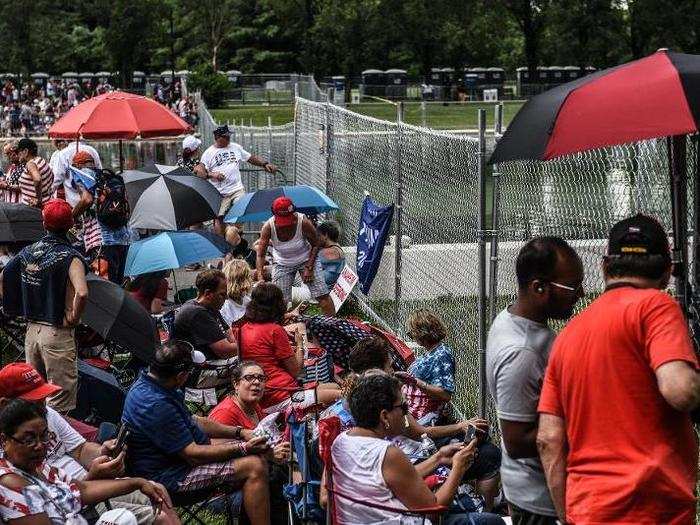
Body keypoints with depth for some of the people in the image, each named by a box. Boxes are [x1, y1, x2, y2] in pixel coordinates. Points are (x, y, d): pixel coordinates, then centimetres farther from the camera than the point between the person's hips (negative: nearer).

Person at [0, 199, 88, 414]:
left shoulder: (27, 252, 5)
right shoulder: (69, 256, -14)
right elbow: (81, 293, -29)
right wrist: (73, 319, -14)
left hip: (31, 330, 6)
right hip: (57, 333, -6)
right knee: (59, 404, 1)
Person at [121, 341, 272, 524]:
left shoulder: (149, 384, 3)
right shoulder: (155, 406, -30)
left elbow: (194, 421, 14)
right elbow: (193, 455, -26)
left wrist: (240, 432, 7)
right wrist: (243, 448, -19)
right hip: (170, 475, -11)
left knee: (256, 453, 10)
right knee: (254, 467, -19)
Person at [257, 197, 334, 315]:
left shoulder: (304, 223, -28)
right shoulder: (268, 227, -26)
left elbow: (315, 245, -11)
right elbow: (260, 255, -24)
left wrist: (309, 268, -17)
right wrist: (260, 277, -38)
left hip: (306, 259, -1)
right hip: (282, 264, 1)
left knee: (322, 295, -7)